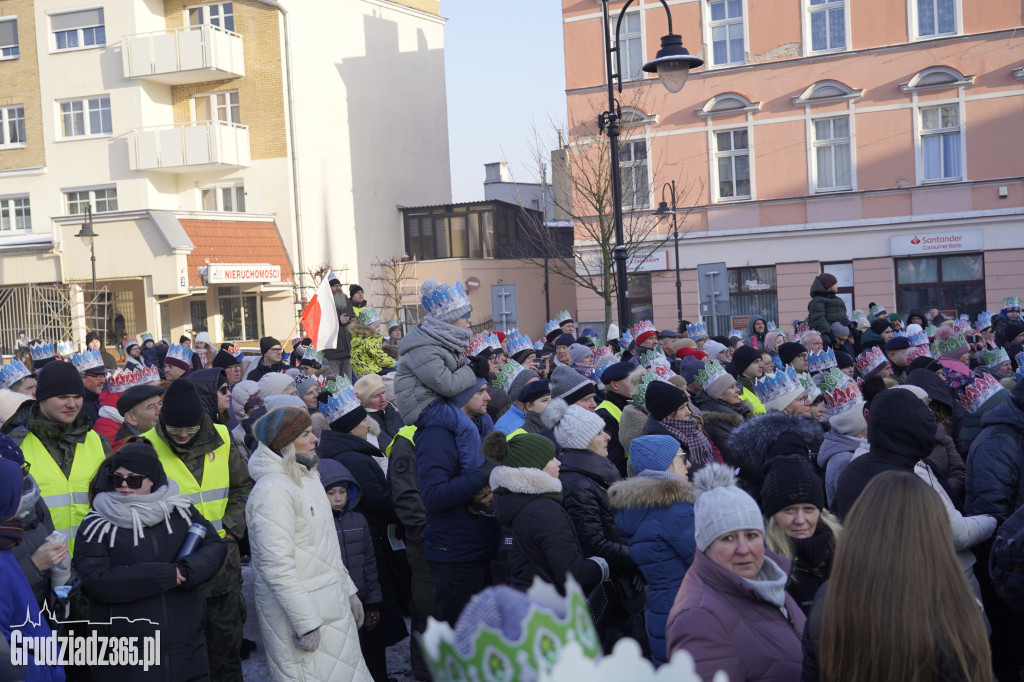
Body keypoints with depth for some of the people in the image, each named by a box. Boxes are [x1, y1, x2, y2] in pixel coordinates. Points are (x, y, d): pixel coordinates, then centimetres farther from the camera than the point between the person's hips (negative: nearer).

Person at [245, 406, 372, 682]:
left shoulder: (308, 478, 11)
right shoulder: (272, 490, -18)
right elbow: (277, 566, -23)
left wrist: (348, 590, 19)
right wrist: (305, 622, -22)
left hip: (334, 608, 9)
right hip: (301, 616, -9)